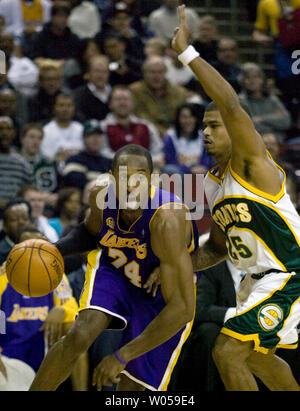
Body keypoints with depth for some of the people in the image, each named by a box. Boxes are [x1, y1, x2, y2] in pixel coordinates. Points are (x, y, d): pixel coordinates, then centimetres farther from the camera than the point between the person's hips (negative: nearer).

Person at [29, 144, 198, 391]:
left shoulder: (167, 221, -40)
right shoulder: (102, 195, -22)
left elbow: (182, 309, -39)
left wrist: (122, 357, -37)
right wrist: (55, 249, -17)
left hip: (164, 291, -3)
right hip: (115, 268, 3)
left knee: (132, 386, -5)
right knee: (80, 335, -24)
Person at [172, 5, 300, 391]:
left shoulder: (252, 163, -15)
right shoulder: (212, 184, 10)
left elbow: (231, 104, -32)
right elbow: (217, 247, 20)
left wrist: (187, 52, -32)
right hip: (260, 278, 10)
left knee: (228, 352, -18)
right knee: (256, 357, 27)